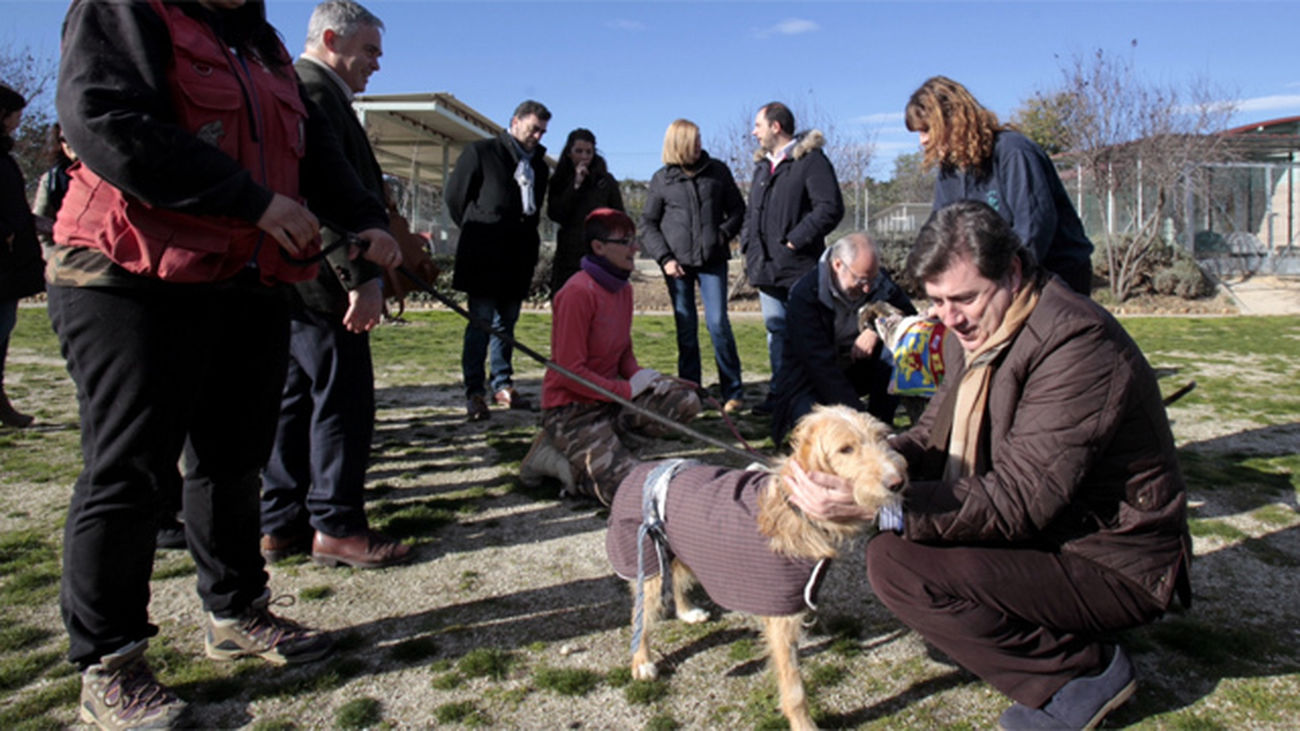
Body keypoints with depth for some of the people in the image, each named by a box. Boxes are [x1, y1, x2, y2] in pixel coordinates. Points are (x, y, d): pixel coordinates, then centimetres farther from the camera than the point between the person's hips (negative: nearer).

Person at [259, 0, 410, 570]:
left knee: (295, 396, 12)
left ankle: (282, 524, 19)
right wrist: (361, 277, -23)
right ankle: (336, 527, 3)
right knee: (343, 397, -5)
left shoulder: (298, 89, 24)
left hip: (287, 281, 11)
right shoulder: (314, 91, -10)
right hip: (318, 278, -11)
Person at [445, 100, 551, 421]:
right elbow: (455, 195, 5)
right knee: (480, 322, -6)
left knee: (506, 322, 9)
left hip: (518, 257, 5)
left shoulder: (539, 163, 17)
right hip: (484, 256, -5)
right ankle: (474, 392, -2)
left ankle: (503, 386, 17)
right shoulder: (481, 152, 3)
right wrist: (477, 232, 8)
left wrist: (527, 236, 12)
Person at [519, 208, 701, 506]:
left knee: (686, 401, -11)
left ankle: (605, 439, 1)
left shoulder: (623, 288, 7)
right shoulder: (578, 292, -19)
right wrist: (627, 389, -16)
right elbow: (569, 371, -20)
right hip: (571, 408, -8)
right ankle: (556, 460, 2)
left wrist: (639, 375, -4)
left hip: (612, 397, 8)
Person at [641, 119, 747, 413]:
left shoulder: (717, 171, 6)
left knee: (717, 322, -8)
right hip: (677, 262, 1)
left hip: (712, 260, -1)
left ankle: (733, 392, 2)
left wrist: (724, 234, -5)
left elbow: (737, 208, 12)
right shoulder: (661, 179, 5)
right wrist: (664, 258, -4)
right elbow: (648, 223, 7)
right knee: (685, 328, 4)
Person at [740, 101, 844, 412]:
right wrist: (748, 244, 12)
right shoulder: (762, 165, 20)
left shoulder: (811, 159, -6)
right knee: (776, 330, 11)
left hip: (799, 269, -8)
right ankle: (779, 391, 18)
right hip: (767, 268, 8)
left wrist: (795, 240, -17)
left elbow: (830, 208, -15)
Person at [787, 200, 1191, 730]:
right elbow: (933, 436, 7)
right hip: (1041, 531, 9)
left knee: (897, 562, -22)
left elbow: (1017, 499, -30)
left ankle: (1084, 670, -4)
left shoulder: (1077, 344, -25)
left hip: (1111, 565, -9)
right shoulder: (976, 330, 3)